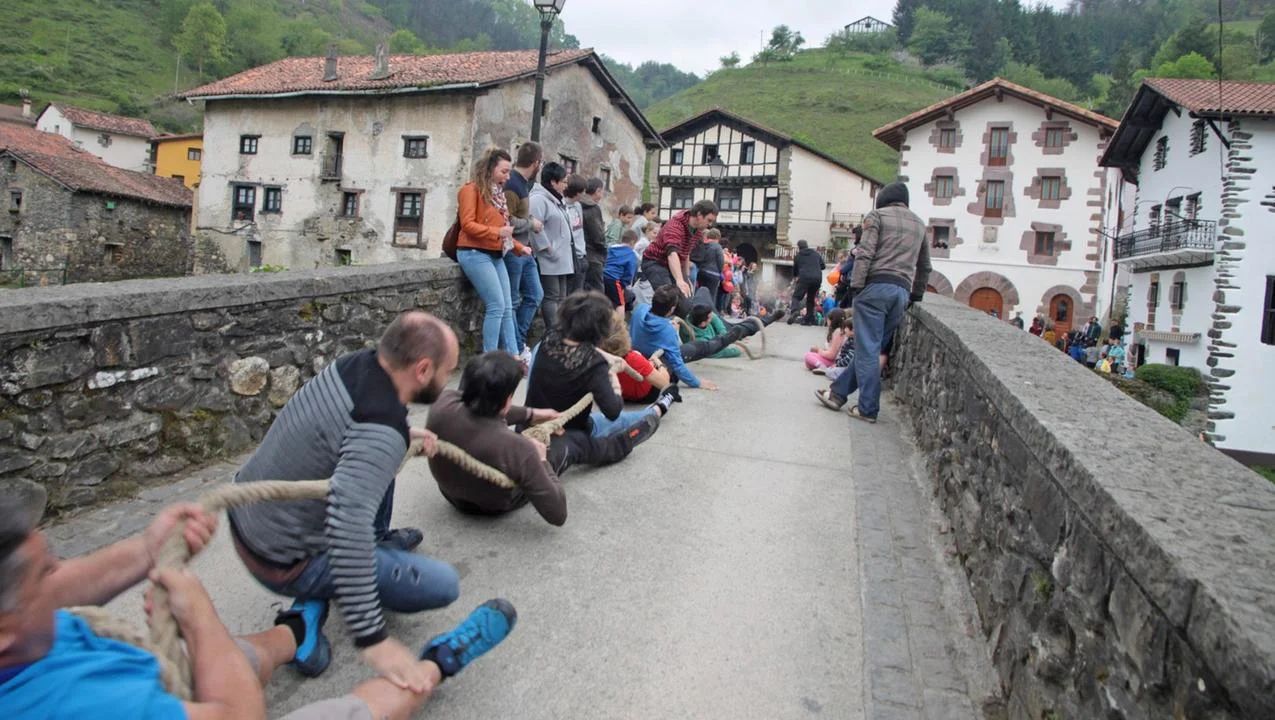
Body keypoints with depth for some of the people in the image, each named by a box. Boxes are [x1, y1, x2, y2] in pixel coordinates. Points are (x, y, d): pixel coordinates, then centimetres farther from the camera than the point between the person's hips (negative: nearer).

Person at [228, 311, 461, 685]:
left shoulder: (355, 362, -7)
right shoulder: (383, 431, -31)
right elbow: (348, 525, -42)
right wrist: (373, 638, -39)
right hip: (283, 563, -8)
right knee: (443, 585, -7)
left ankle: (380, 541, 32)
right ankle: (315, 603, 1)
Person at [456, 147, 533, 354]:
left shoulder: (498, 193, 18)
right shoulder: (472, 189, -6)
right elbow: (467, 224, -15)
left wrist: (519, 247, 8)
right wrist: (497, 232, -23)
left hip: (495, 255, 8)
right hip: (475, 253, -8)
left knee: (507, 308, 5)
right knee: (497, 306, -13)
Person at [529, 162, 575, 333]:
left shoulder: (556, 201, 20)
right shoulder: (538, 199, -13)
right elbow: (536, 227, -23)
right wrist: (547, 249, -21)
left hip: (562, 260, 10)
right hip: (549, 260, -10)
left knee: (561, 298, 12)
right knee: (551, 297, -8)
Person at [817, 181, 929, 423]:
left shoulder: (877, 215, 5)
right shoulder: (919, 223, 22)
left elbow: (865, 253, -9)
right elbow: (924, 267, 24)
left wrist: (856, 285, -11)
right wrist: (917, 296, 32)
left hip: (876, 286, -6)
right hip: (902, 291, 6)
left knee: (867, 349, -4)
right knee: (873, 348, 9)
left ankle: (868, 409, -4)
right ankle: (838, 394, 13)